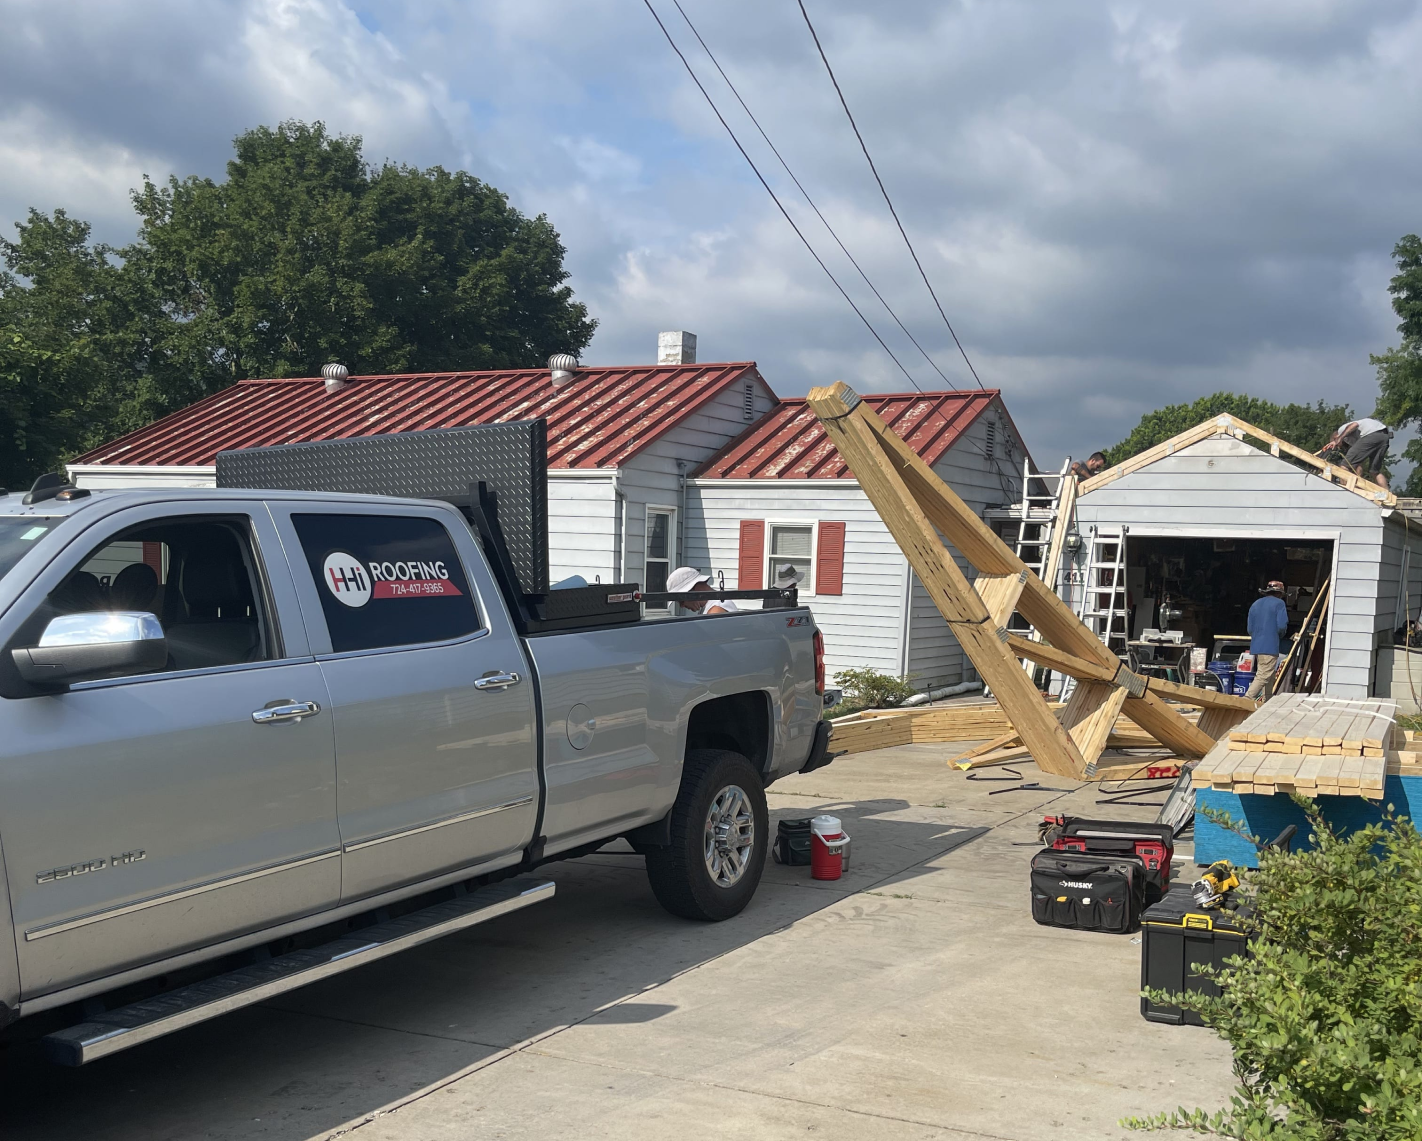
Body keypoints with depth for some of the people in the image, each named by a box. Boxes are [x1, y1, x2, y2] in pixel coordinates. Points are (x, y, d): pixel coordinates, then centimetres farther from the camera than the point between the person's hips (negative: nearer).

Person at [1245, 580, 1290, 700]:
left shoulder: (1255, 605, 17)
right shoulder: (1279, 603, -2)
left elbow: (1250, 629, 15)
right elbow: (1282, 626, -11)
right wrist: (1279, 635, 8)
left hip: (1256, 646, 8)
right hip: (1270, 646, -8)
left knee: (1270, 677, 17)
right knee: (1263, 677, -11)